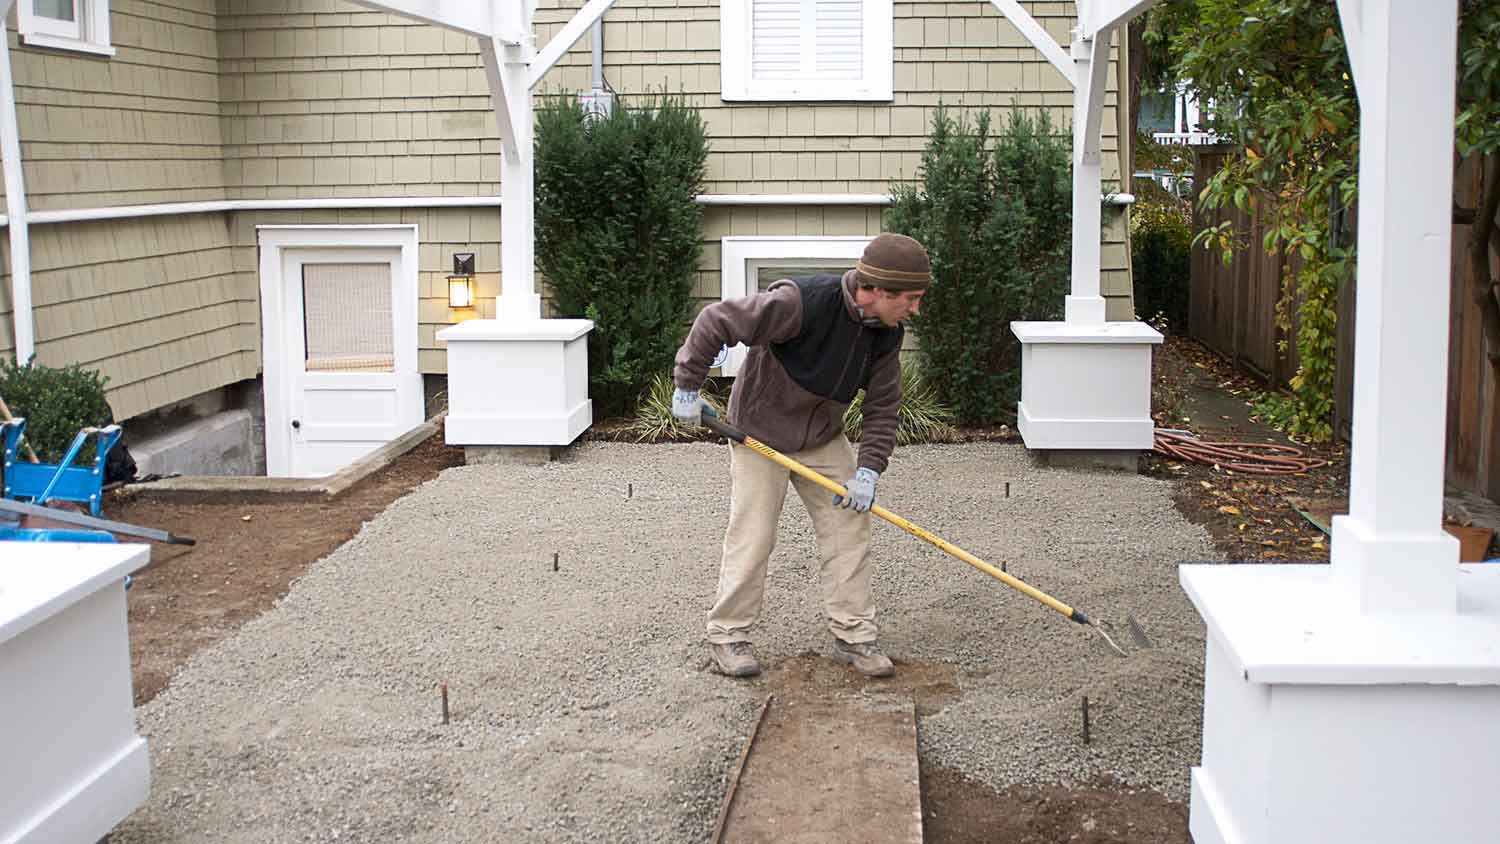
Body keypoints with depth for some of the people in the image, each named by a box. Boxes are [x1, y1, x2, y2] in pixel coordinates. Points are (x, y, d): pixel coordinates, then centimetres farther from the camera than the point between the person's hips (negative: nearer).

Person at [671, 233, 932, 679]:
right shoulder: (801, 302, -33)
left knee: (849, 529, 3)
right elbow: (716, 321, -26)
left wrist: (868, 470, -11)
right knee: (752, 537, -2)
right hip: (759, 433, -6)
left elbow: (883, 408, -1)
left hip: (824, 440, 6)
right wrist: (687, 387, -17)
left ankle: (853, 634, 14)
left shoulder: (886, 335, -10)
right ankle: (727, 634, 14)